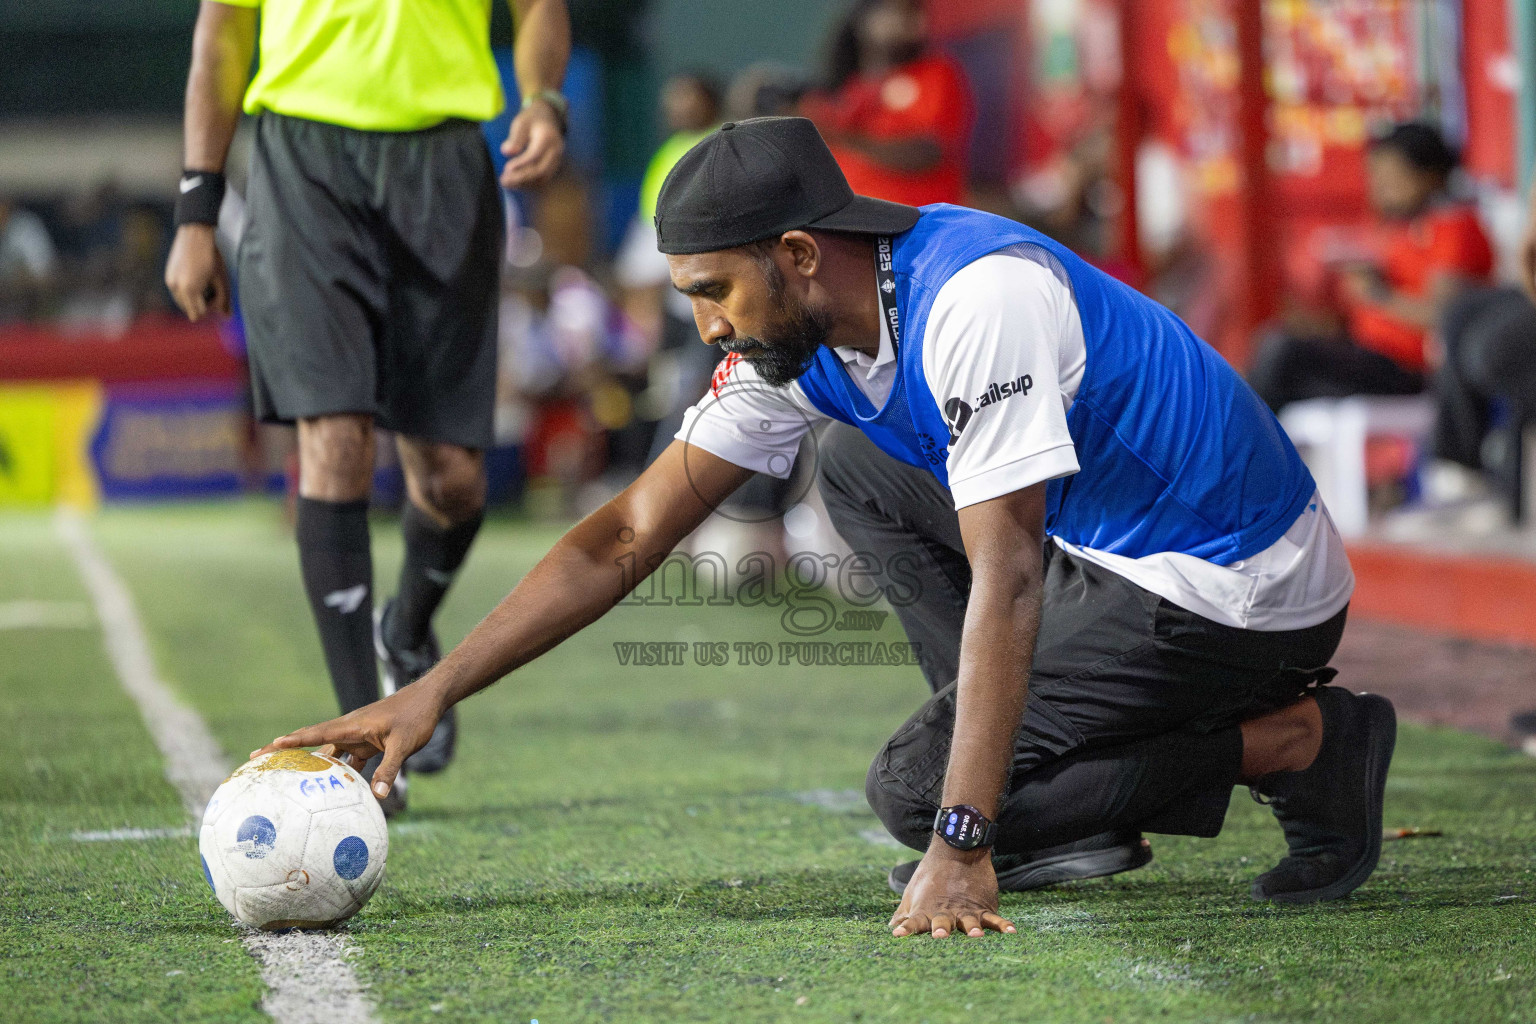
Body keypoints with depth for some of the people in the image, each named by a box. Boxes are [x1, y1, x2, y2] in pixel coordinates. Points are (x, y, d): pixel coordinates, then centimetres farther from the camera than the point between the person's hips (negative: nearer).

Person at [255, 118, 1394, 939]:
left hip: (1240, 595, -9)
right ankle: (1065, 813, 6)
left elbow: (1004, 585, -32)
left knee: (910, 788, -11)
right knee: (860, 471, 14)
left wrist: (956, 847, -36)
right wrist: (432, 693, -4)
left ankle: (1295, 741, -8)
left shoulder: (978, 300, -27)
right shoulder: (798, 339, 0)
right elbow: (628, 536, 3)